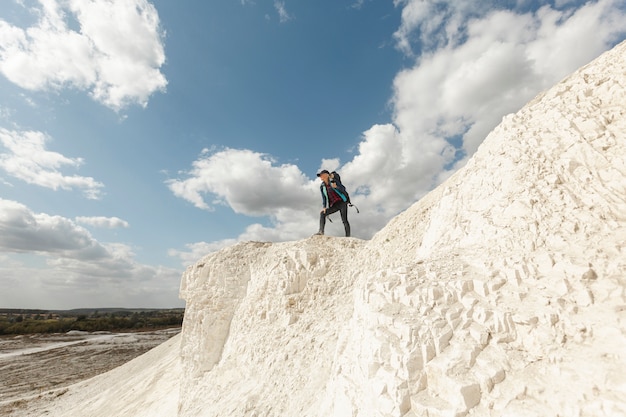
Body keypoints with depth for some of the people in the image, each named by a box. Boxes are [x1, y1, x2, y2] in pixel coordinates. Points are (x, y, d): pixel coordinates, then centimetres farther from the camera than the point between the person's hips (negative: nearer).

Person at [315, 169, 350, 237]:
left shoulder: (333, 181, -2)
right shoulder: (322, 186, 11)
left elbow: (343, 189, -7)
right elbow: (324, 198, 13)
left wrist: (336, 187, -26)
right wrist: (324, 207, 0)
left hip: (342, 202, -5)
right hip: (334, 205, 5)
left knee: (344, 220, -12)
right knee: (322, 213, -13)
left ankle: (348, 236, -10)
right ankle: (321, 231, -19)